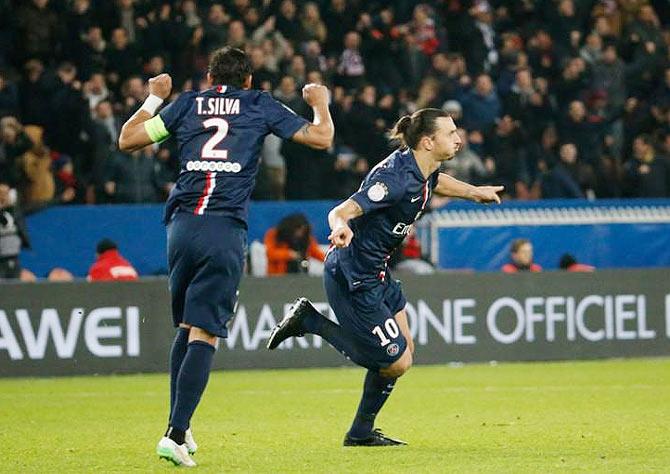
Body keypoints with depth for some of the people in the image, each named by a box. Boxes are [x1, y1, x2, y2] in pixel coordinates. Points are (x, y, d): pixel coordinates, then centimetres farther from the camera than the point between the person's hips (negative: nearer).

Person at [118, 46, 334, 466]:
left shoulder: (187, 103, 15)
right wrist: (320, 103, 32)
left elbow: (127, 139, 20)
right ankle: (176, 434, -19)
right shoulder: (259, 105, 10)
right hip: (226, 231, -3)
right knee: (205, 334, -7)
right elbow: (321, 137, 12)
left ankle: (180, 428, 20)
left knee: (186, 327, 21)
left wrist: (154, 98, 34)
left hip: (182, 226, 3)